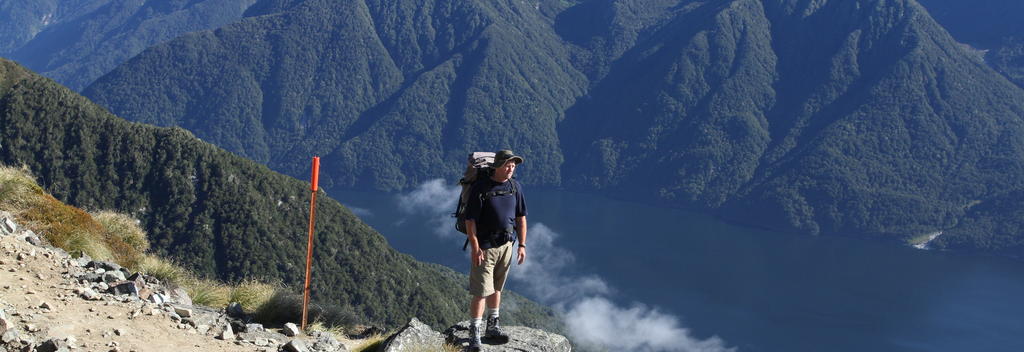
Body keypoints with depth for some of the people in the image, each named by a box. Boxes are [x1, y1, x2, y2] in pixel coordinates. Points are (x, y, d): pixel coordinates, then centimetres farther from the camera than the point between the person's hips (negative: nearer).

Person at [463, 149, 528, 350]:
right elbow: (470, 220, -13)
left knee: (496, 288, 17)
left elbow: (521, 217, 11)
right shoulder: (480, 188, -13)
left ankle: (492, 327, 29)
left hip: (506, 245, 5)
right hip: (485, 247, -5)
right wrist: (475, 248, -18)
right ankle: (474, 334, 2)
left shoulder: (515, 187, 3)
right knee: (481, 292, -6)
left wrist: (522, 245, 6)